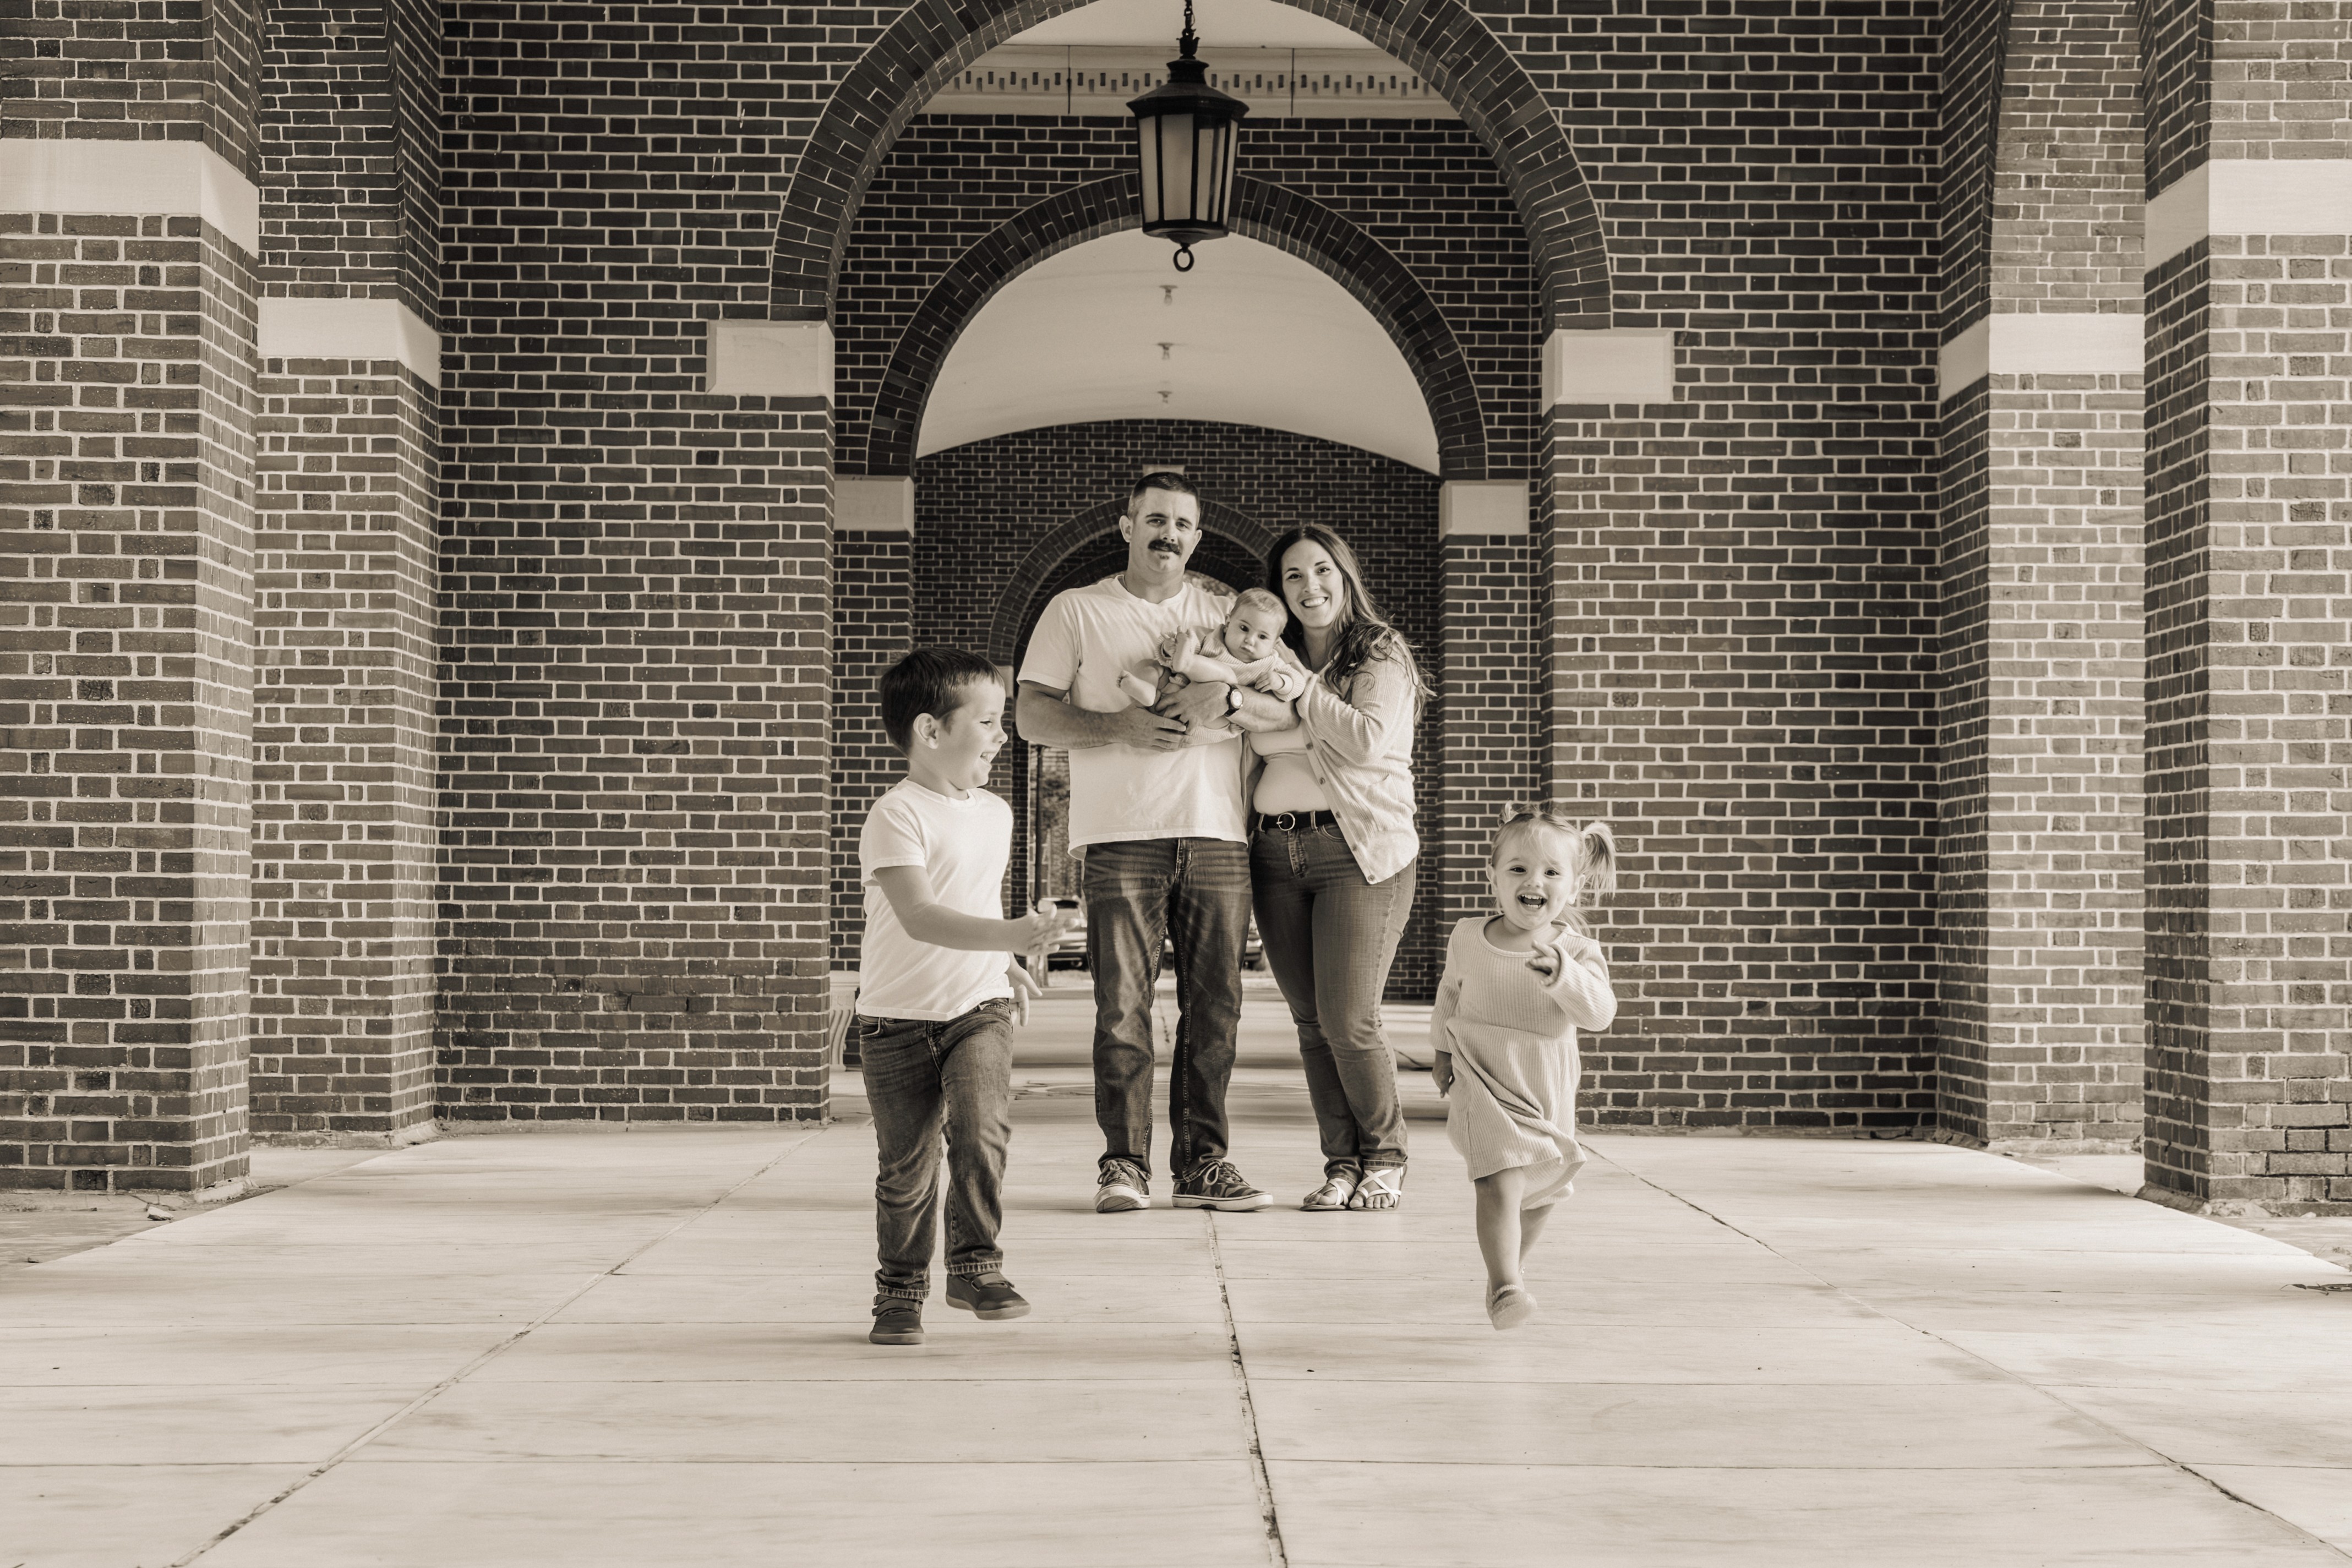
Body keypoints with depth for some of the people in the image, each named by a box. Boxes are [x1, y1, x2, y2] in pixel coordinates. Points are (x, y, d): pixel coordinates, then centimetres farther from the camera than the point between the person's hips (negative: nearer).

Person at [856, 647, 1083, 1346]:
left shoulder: (994, 813, 7)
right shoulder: (896, 816, -16)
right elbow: (920, 918, -29)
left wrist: (1007, 964, 25)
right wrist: (1014, 935, -37)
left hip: (978, 1007, 4)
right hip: (897, 1018, -4)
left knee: (982, 1131, -17)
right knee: (905, 1165, 4)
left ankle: (975, 1265, 0)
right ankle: (901, 1289, 23)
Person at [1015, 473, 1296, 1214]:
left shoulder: (1227, 615, 17)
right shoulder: (1076, 611, 10)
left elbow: (1289, 713, 8)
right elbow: (1031, 716, 3)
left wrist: (1227, 698, -12)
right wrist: (1120, 725, -12)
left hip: (1218, 837, 3)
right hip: (1122, 837, -2)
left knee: (1214, 1006, 2)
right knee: (1122, 1005, -6)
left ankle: (1202, 1164, 8)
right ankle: (1124, 1165, 0)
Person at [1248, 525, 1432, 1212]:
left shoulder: (1382, 654, 2)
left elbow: (1368, 740, -12)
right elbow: (1259, 736, 6)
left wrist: (1299, 689, -7)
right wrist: (1327, 722, -6)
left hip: (1358, 851, -5)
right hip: (1276, 852, 5)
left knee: (1348, 1022, -10)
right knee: (1311, 1025, 4)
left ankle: (1384, 1159, 10)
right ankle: (1341, 1163, 14)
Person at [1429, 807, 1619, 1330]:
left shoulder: (1578, 951, -7)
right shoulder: (1468, 938, -1)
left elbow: (1599, 1012, -24)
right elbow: (1450, 991, 19)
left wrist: (1560, 973, -40)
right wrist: (1442, 1048, 24)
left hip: (1547, 1093, 2)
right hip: (1483, 1086, -2)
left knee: (1541, 1192, 17)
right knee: (1502, 1182, -21)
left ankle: (1510, 1266, 42)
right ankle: (1505, 1286, -24)